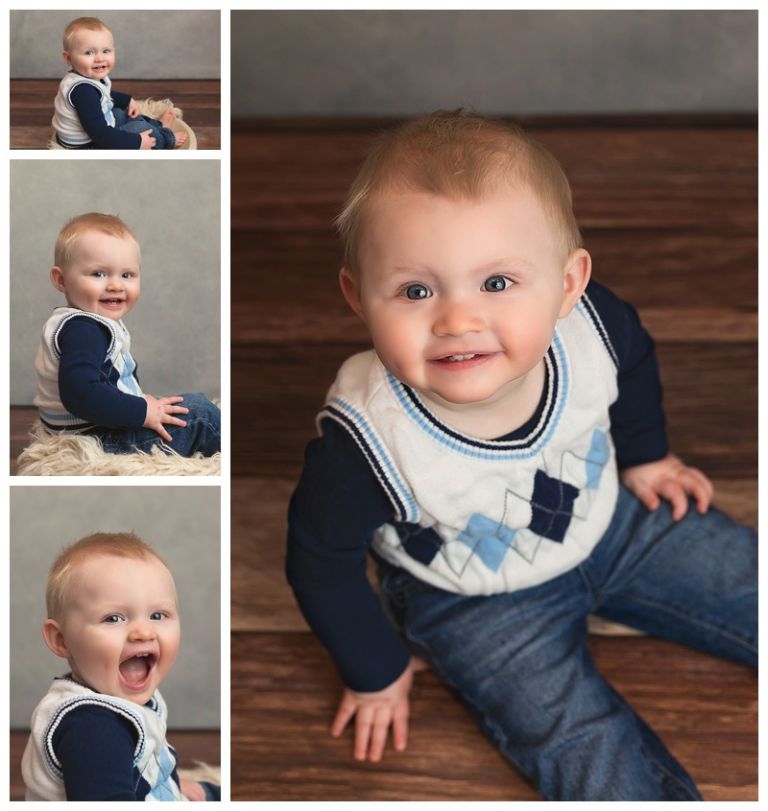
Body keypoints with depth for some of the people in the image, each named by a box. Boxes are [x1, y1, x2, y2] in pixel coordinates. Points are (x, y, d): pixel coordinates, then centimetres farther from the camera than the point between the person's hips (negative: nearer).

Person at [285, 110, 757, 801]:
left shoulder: (589, 326, -29)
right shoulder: (368, 440, -39)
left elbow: (635, 359, -1)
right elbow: (321, 561, -20)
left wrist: (642, 456, 13)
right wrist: (377, 672, -5)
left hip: (607, 519, 4)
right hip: (479, 602, -3)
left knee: (750, 580, 13)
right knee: (588, 752, -15)